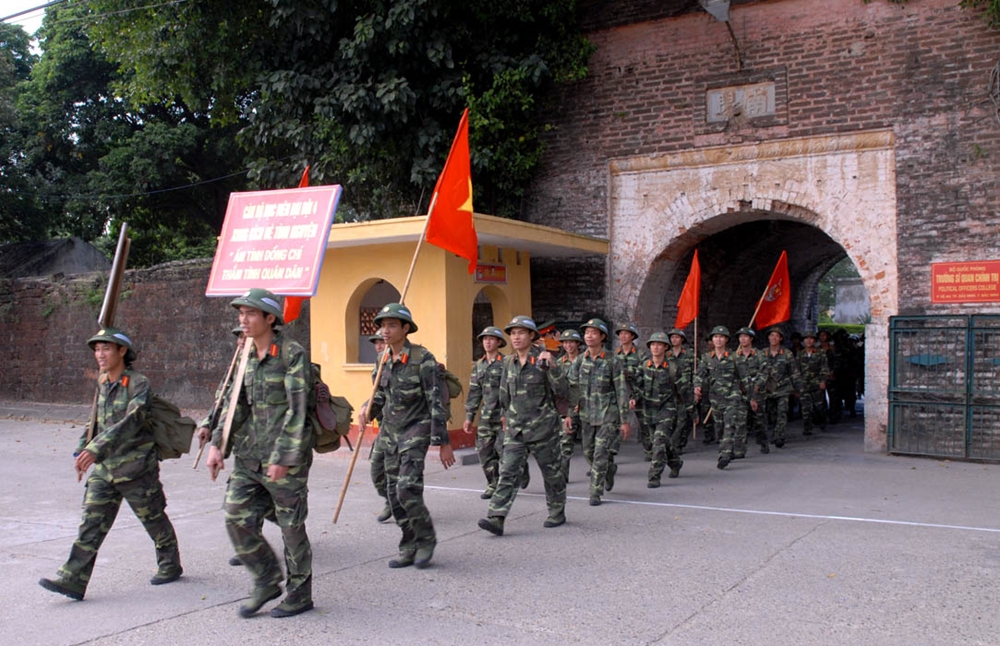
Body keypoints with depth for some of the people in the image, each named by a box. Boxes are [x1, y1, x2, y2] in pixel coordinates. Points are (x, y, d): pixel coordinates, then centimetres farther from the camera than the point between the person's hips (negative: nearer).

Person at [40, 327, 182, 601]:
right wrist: (82, 450, 19)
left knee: (154, 520, 9)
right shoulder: (101, 383, 9)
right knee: (91, 522, -1)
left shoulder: (138, 384, -15)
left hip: (135, 467, -6)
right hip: (103, 468, 6)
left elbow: (130, 422, -30)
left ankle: (171, 565, 27)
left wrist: (95, 450, -39)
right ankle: (73, 579, -2)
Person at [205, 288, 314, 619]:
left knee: (291, 526, 4)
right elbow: (235, 404, 14)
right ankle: (266, 582, 22)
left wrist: (283, 457, -20)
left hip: (285, 457, -7)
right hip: (248, 455, 7)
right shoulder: (248, 357, 11)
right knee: (237, 518, 3)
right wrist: (218, 444, 6)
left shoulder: (293, 355, -12)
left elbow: (297, 410, -16)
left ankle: (299, 594, 21)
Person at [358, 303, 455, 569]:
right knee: (394, 493, 7)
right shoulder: (384, 361, 7)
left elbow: (436, 402, -14)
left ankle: (426, 540, 6)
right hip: (391, 431, 7)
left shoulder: (422, 359, -13)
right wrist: (368, 409, -5)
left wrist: (443, 442, -16)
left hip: (415, 430, -7)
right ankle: (409, 549, 19)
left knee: (407, 489, -16)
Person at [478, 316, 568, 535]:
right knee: (508, 471, -6)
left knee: (551, 471, 10)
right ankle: (496, 519, -12)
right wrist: (505, 415, 27)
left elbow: (561, 388, -18)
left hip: (543, 427, -4)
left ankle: (557, 513, 28)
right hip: (515, 428, 4)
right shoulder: (509, 362, 7)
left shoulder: (542, 360, -8)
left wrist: (553, 366, -32)